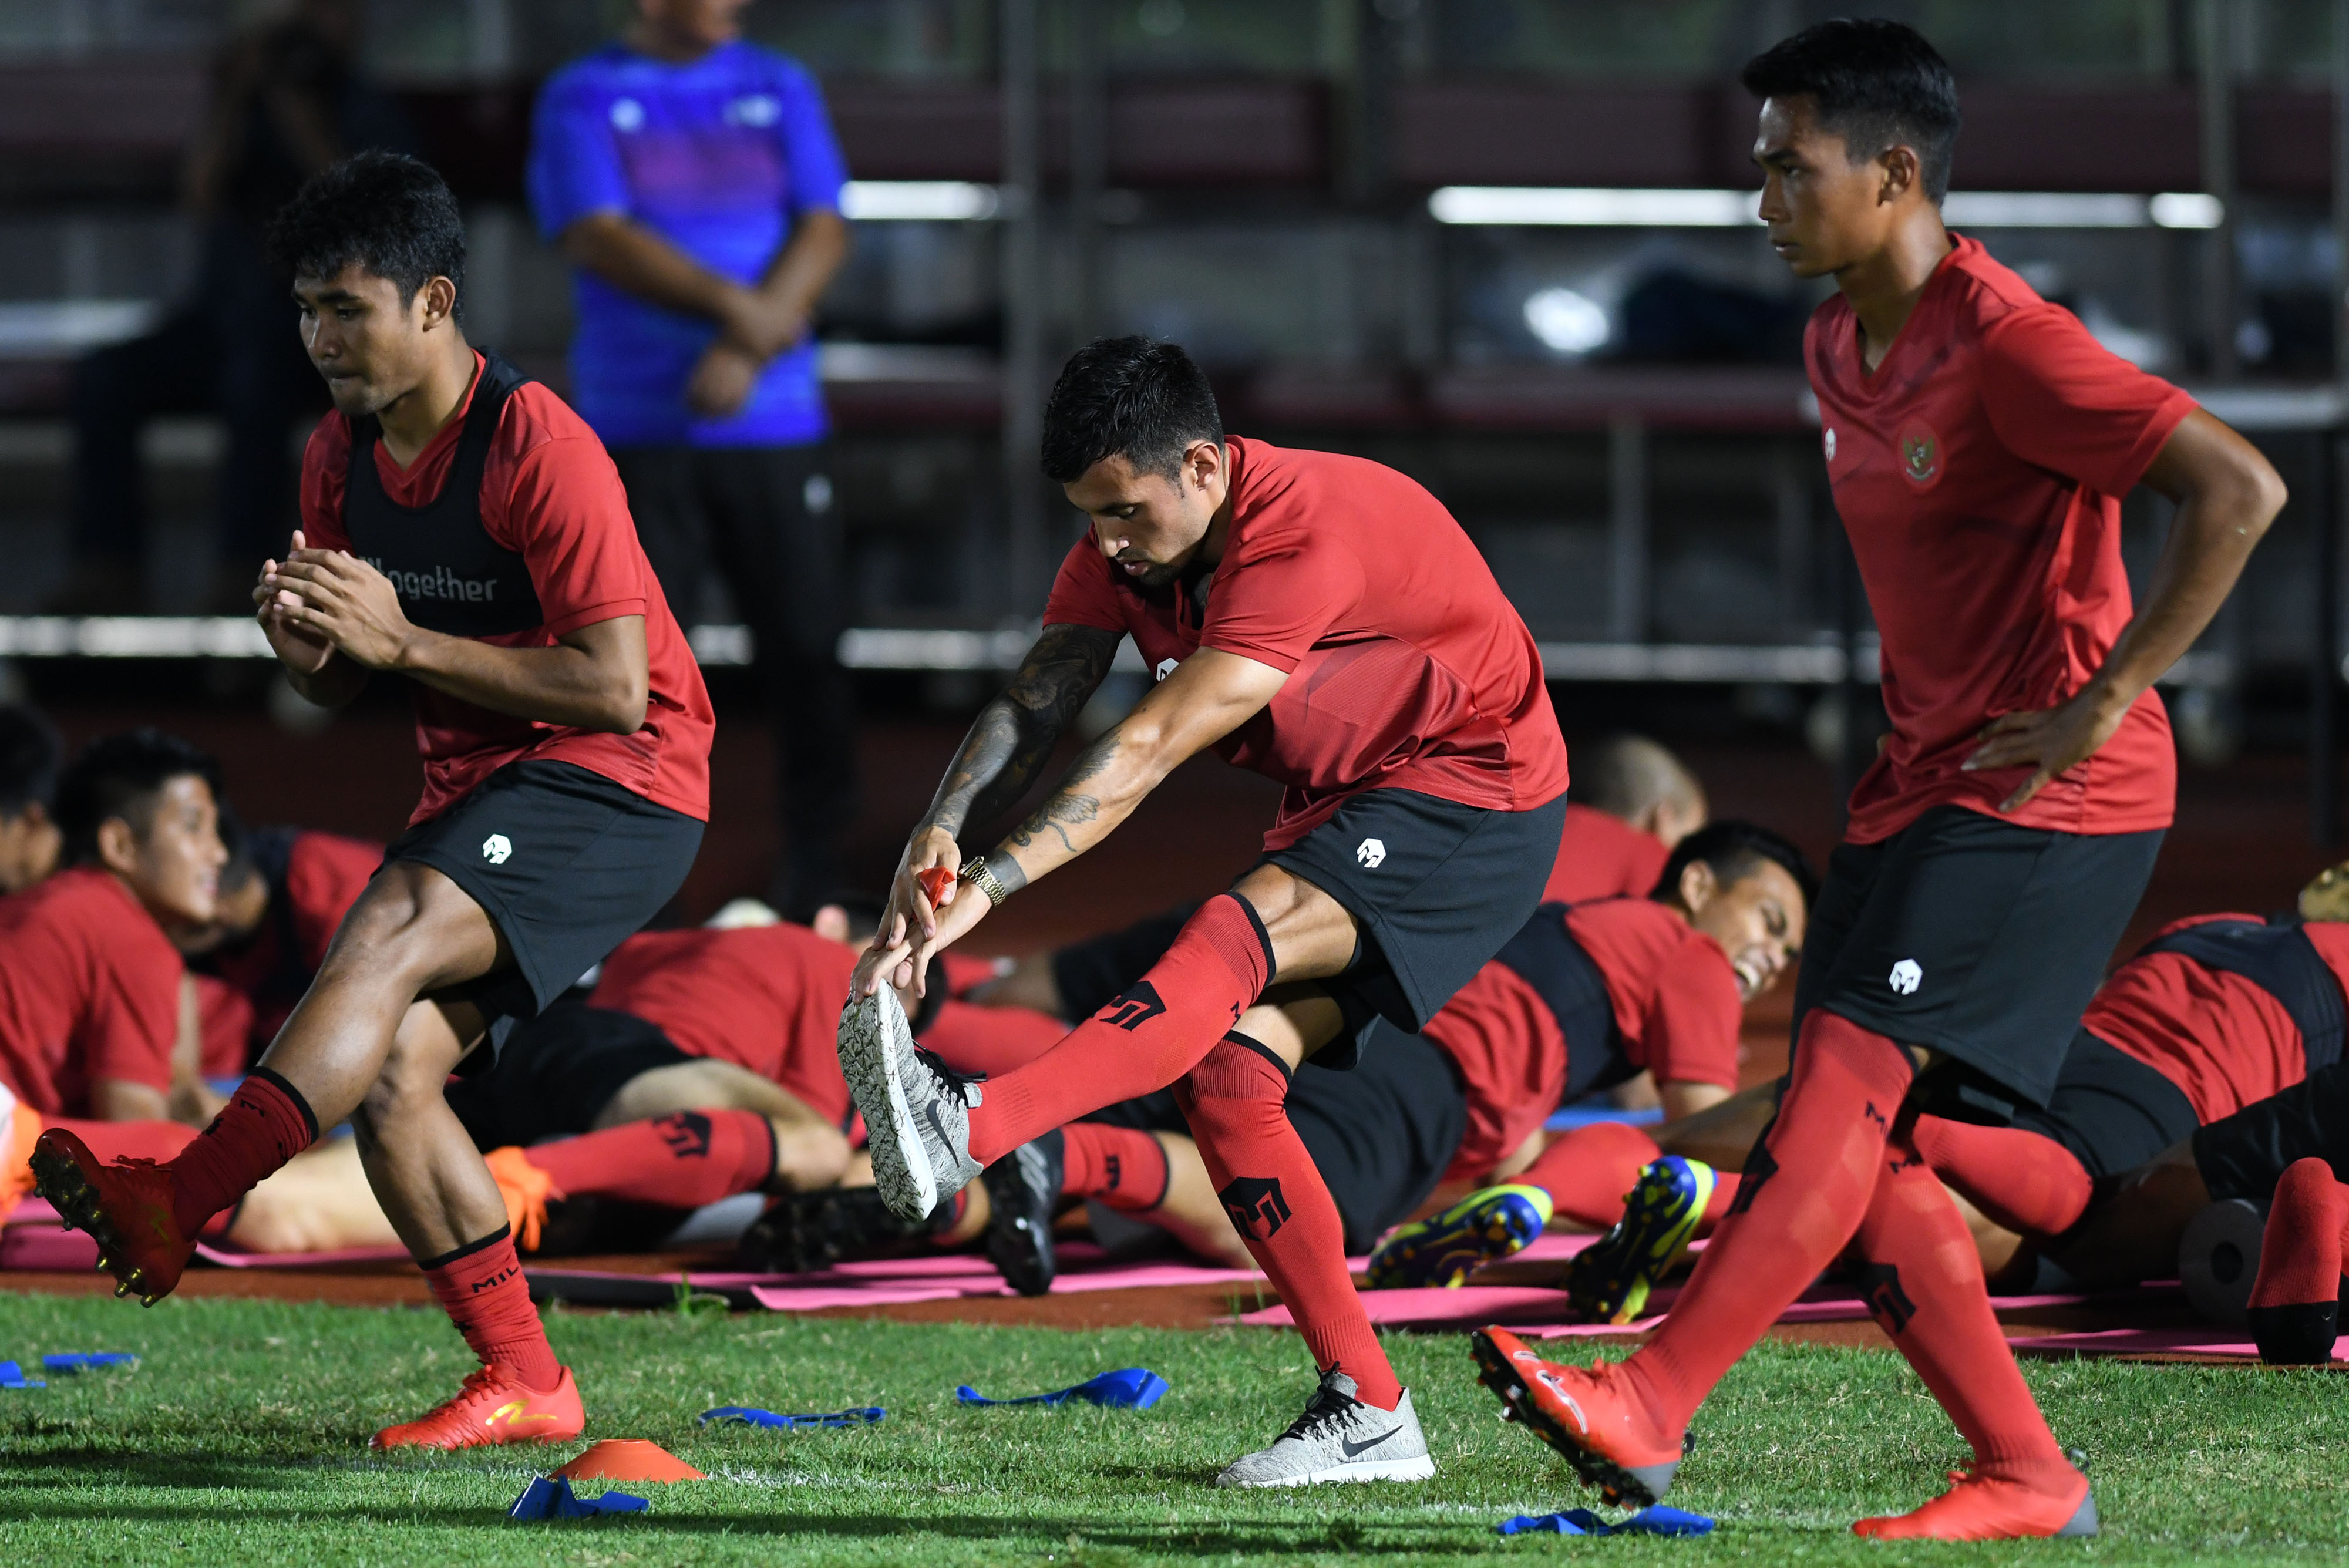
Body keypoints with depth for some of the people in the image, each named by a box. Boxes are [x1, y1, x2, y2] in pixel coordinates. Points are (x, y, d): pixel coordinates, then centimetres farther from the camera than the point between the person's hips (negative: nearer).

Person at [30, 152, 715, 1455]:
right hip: (476, 790, 8)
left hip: (620, 786, -8)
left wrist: (400, 638, -23)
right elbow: (339, 686, 14)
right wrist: (306, 639, -11)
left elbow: (613, 689, -21)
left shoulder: (540, 447, -17)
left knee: (387, 941, -30)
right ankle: (522, 1384, 0)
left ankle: (177, 1206, -43)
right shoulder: (342, 454, 7)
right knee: (387, 1073, -8)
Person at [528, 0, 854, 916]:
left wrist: (745, 353, -12)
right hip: (637, 429, -2)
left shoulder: (780, 89, 11)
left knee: (807, 648, -2)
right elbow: (597, 239, -9)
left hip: (774, 424, 2)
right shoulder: (583, 100, 3)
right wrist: (736, 306, -18)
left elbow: (823, 234, 2)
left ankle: (817, 872, 8)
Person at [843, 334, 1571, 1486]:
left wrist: (992, 885, -39)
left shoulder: (1304, 537, -28)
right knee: (1225, 1069, -9)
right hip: (1343, 810, 9)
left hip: (1472, 798, -9)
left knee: (1232, 939, -31)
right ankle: (1366, 1411, -5)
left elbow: (1146, 751, -34)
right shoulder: (1125, 545, -2)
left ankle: (966, 1132, -51)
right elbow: (1032, 708, -12)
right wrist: (940, 838, -32)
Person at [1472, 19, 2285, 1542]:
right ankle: (2027, 1480, 8)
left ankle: (1648, 1412, -25)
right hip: (1922, 785, 9)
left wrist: (2105, 699, -22)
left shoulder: (2007, 345, -18)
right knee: (1860, 1145, 2)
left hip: (2050, 794, -9)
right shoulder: (1841, 348, 11)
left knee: (1848, 1074, -19)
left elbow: (2240, 490, -25)